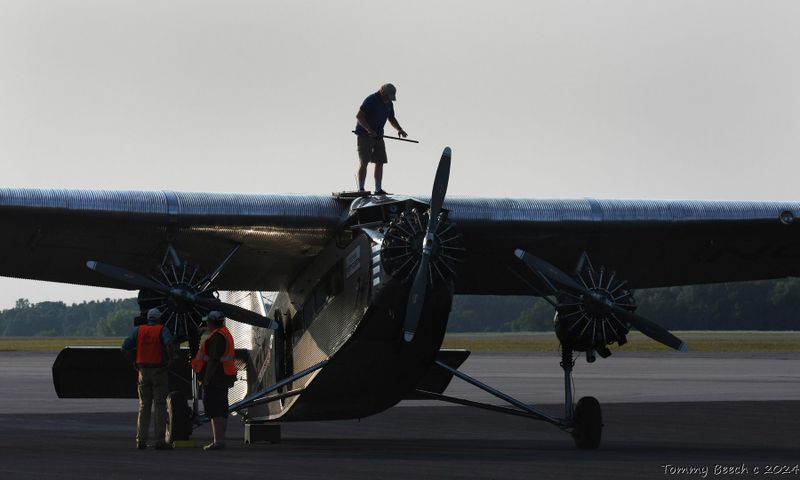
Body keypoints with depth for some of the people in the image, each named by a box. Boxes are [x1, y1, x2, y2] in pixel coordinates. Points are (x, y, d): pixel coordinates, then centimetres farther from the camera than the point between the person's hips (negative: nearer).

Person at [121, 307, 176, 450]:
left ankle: (141, 440, 7)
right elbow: (169, 343, -23)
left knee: (144, 406, 11)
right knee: (160, 406, 0)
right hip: (159, 371, -4)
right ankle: (160, 441, -5)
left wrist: (134, 360, 11)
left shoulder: (139, 330, 7)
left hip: (143, 370, 4)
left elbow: (125, 347, 1)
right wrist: (171, 358, -8)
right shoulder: (162, 330, -4)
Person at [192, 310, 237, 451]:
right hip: (222, 379, 11)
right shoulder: (224, 334, 18)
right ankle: (219, 440, 16)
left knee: (216, 411, -12)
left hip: (215, 377, -11)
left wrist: (206, 378, -21)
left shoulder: (217, 337, -16)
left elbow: (214, 360, -22)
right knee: (220, 411, 13)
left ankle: (219, 441, -15)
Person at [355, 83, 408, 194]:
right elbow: (359, 116, -19)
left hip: (378, 135, 7)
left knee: (380, 163, 5)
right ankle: (361, 189, -9)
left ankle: (378, 190, 10)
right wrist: (369, 130, -26)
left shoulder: (389, 104, 9)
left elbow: (392, 119, 22)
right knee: (364, 162, -10)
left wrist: (399, 129, 3)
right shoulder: (371, 100, -15)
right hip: (364, 134, -7)